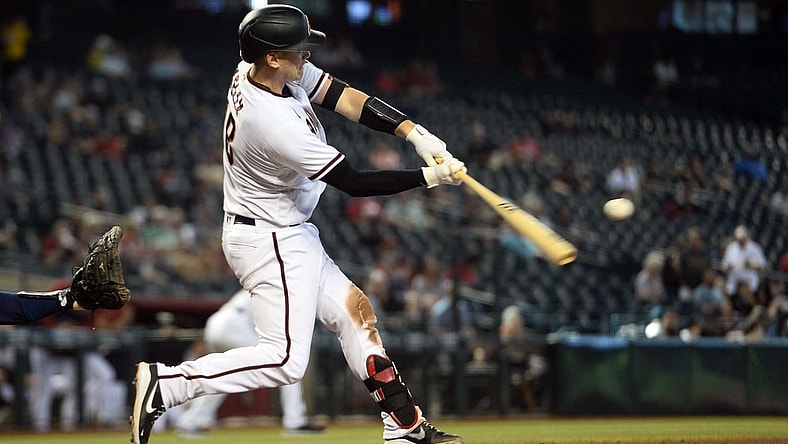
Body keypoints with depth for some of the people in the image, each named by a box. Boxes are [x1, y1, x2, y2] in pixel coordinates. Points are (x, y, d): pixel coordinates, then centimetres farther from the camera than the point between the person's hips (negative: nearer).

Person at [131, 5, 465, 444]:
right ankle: (165, 383, -10)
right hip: (270, 243, -10)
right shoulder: (277, 125, -31)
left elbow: (346, 97, -2)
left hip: (292, 236, 10)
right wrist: (429, 177, -17)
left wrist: (416, 132, -12)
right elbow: (353, 182, -23)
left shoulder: (261, 69, -6)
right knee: (286, 361, -12)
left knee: (356, 310, 14)